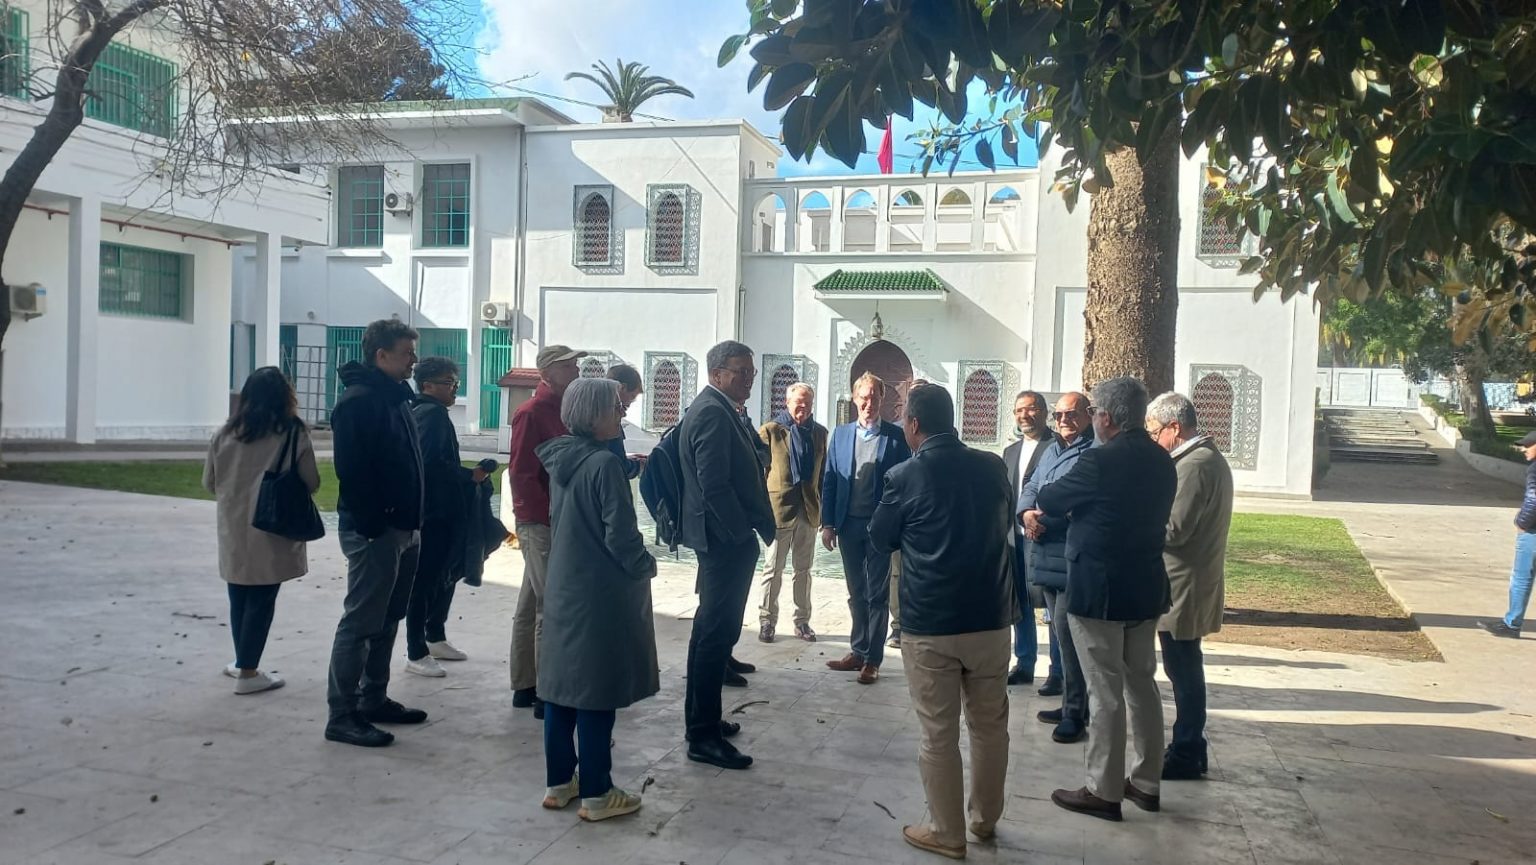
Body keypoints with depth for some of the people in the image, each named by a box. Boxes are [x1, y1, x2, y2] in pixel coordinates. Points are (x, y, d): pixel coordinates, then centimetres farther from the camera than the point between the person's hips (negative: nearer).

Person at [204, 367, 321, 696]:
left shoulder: (228, 432, 2)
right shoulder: (293, 432, -8)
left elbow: (209, 482, 9)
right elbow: (311, 483, -6)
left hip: (234, 531, 4)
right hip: (271, 532, -4)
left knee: (239, 598, 16)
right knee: (261, 601, 4)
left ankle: (243, 662, 30)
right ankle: (247, 672, 7)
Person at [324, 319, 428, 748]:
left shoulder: (395, 397, 15)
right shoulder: (357, 401, -15)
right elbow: (351, 470, -22)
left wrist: (413, 522, 14)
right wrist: (371, 524, -22)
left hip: (402, 529, 10)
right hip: (373, 531, -10)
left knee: (386, 620, 16)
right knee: (360, 623, -3)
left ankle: (374, 700, 27)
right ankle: (342, 715, 4)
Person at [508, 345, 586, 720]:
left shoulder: (562, 411, 13)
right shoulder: (532, 413, -12)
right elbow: (521, 474, -17)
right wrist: (550, 517, -19)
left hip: (557, 522, 9)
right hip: (540, 524, -9)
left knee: (532, 606, 14)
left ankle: (525, 687, 23)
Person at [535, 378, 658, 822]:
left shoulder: (561, 458, 6)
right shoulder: (605, 463, -19)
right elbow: (620, 534, -20)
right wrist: (646, 566, -4)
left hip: (563, 586, 8)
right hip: (601, 593, -8)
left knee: (563, 683, 13)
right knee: (596, 690, 0)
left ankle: (559, 781, 22)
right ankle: (596, 793, 8)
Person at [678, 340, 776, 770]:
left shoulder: (720, 410, 16)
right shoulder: (713, 413, -16)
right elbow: (714, 484, -23)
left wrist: (761, 524, 11)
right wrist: (745, 533, -18)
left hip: (721, 537, 11)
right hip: (727, 538, -11)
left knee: (711, 629, 18)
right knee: (718, 633, -6)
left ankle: (700, 717, 30)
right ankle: (704, 736, 0)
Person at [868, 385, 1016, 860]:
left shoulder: (907, 476, -11)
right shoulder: (993, 467, 0)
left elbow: (880, 540, 4)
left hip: (930, 624, -4)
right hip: (991, 617, 4)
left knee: (939, 734, 7)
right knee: (990, 724, 18)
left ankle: (947, 834, 16)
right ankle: (985, 818, 32)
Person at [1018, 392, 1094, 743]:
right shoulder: (1052, 450, 17)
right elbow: (1030, 488, 15)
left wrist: (1044, 516, -17)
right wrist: (1027, 513, -6)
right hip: (1046, 557, 9)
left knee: (1067, 633, -8)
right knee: (1062, 633, 16)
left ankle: (1075, 714, 2)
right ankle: (1071, 704, 27)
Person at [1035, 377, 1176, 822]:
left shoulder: (1101, 460, -19)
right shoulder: (1162, 461, 6)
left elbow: (1049, 500, -7)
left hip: (1099, 589, -8)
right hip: (1145, 585, 8)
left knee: (1105, 693, -1)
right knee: (1141, 684, 15)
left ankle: (1104, 791, 8)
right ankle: (1146, 782, 25)